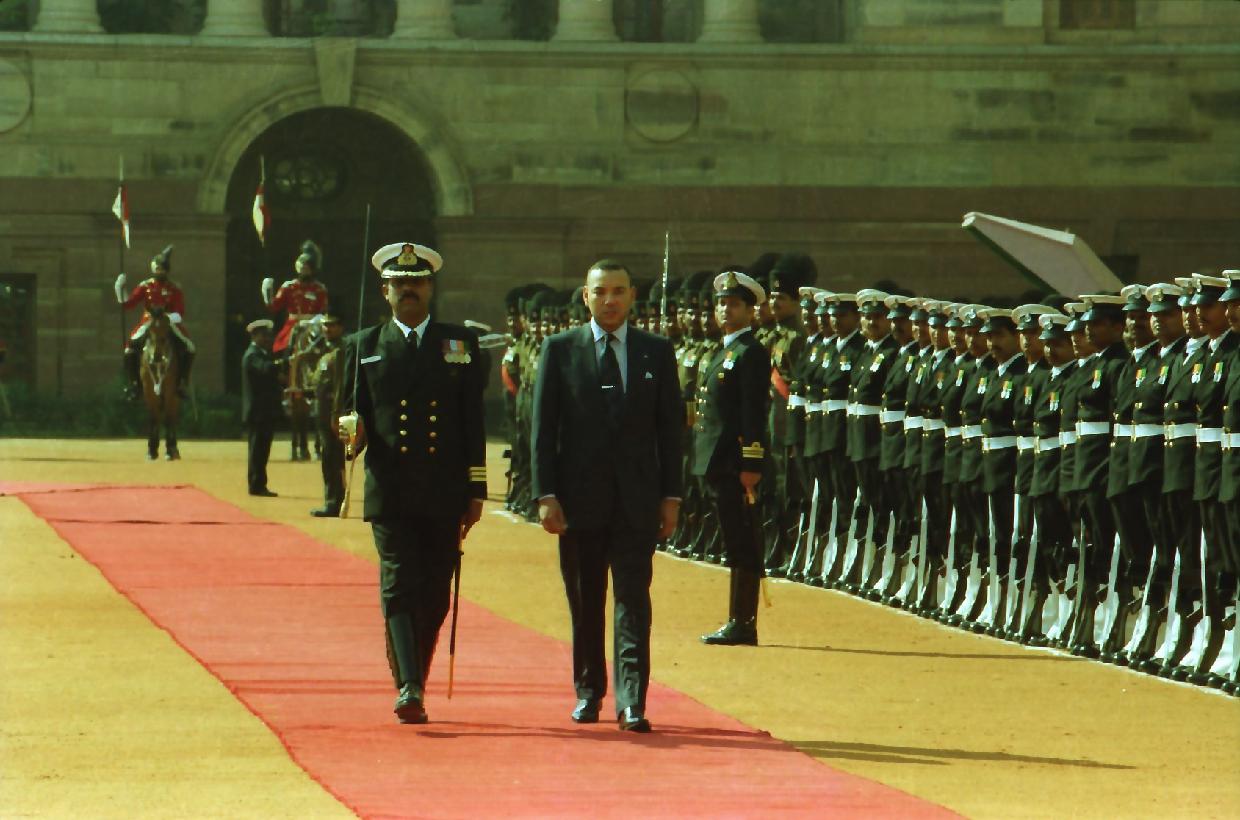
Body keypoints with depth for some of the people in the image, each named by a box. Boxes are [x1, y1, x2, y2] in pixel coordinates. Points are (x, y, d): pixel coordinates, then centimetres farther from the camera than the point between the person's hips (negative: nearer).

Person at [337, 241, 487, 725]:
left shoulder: (459, 344, 11)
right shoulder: (364, 347, 10)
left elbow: (473, 421, 9)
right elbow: (353, 414, 12)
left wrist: (475, 490, 4)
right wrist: (353, 435, -14)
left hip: (445, 496, 1)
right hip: (390, 493, -1)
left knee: (435, 595, 4)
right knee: (399, 586, -13)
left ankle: (414, 684, 16)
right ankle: (408, 689, -20)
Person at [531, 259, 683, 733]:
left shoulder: (657, 352, 7)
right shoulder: (560, 350, 4)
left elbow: (670, 426, 8)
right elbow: (543, 427, 2)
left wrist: (671, 496, 2)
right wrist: (546, 495, -6)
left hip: (637, 498, 0)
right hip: (579, 497, 0)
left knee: (633, 599, -7)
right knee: (585, 602, 8)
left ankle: (631, 701, -10)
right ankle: (588, 692, 21)